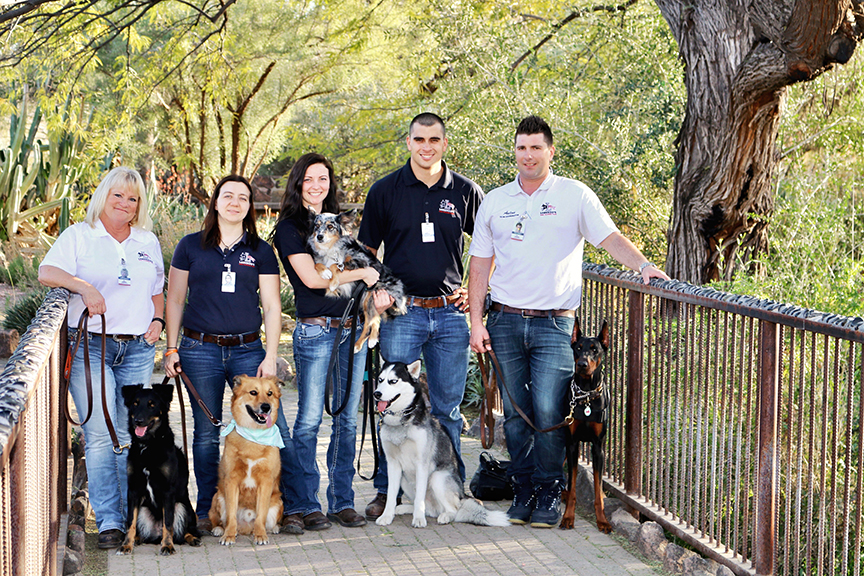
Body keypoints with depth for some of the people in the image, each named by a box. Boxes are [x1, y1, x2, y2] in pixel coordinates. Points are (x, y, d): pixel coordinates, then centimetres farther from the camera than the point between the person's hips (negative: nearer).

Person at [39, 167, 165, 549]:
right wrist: (83, 285, -23)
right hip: (90, 346, -3)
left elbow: (157, 292, 25)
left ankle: (133, 516, 7)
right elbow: (47, 272, -8)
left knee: (131, 435, 2)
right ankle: (108, 522, -8)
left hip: (138, 349, 4)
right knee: (100, 435, -9)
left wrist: (158, 321, 7)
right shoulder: (79, 236, 5)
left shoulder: (148, 242, 17)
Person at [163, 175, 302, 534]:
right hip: (200, 350, 0)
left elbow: (272, 306, 7)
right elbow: (174, 300, 11)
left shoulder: (261, 251, 7)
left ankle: (290, 507, -1)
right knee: (206, 433, 5)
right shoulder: (190, 247, 6)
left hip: (248, 349, 0)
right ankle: (206, 511, 16)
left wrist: (270, 356, -1)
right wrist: (171, 349, 5)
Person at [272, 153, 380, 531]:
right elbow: (310, 277, -12)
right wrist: (362, 273, -6)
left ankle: (342, 502, 11)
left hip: (352, 328, 6)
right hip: (316, 330, -6)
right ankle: (304, 504, 3)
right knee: (309, 419, -4)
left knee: (347, 420, 6)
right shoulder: (289, 227, -2)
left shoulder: (335, 223, 18)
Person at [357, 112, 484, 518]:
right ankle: (386, 489, 10)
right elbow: (366, 250, 9)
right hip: (401, 312, -1)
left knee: (448, 407, 8)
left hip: (450, 313, 1)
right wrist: (375, 291, -5)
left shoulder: (465, 192, 5)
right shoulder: (385, 190, 2)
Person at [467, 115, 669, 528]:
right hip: (506, 321, 3)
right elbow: (480, 265, 13)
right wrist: (477, 321, 6)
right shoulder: (495, 202, 12)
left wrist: (644, 266, -23)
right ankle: (523, 493, 15)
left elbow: (611, 238, -4)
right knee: (515, 413, 5)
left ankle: (549, 496, 3)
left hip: (553, 323, -3)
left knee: (548, 411, -10)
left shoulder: (574, 196, 3)